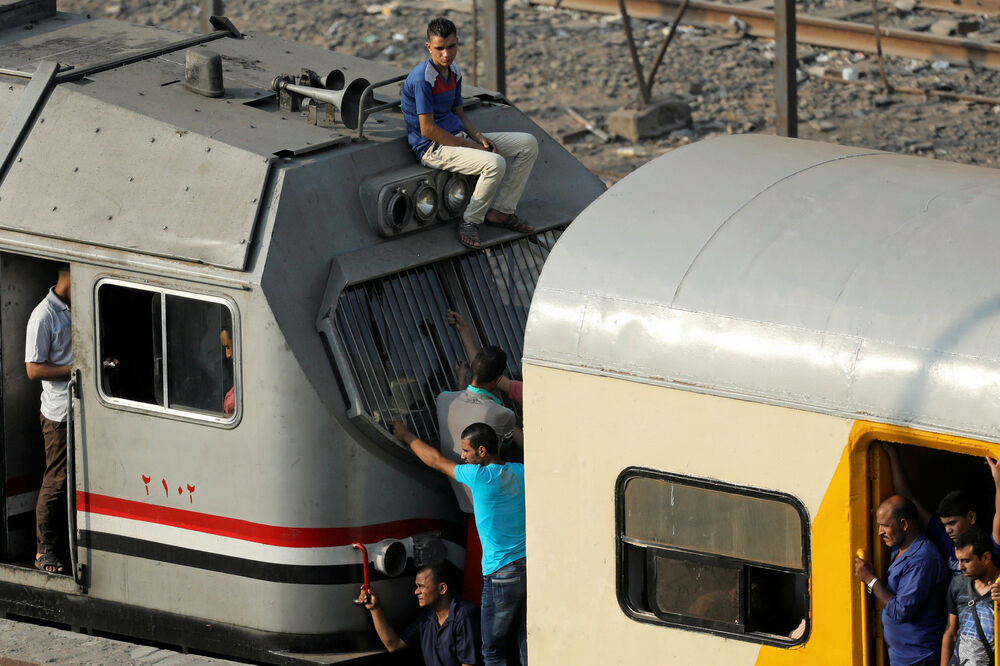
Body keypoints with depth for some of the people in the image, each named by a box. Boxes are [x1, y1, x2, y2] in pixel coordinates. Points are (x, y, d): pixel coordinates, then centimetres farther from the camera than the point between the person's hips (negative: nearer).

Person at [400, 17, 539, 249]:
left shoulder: (454, 71, 9)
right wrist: (471, 146, -16)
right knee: (495, 163, -33)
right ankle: (471, 221, -13)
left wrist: (479, 138, -1)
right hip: (433, 148, -9)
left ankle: (500, 211, 6)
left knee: (528, 144, 4)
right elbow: (428, 129, -20)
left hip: (459, 137, 9)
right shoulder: (422, 77, -19)